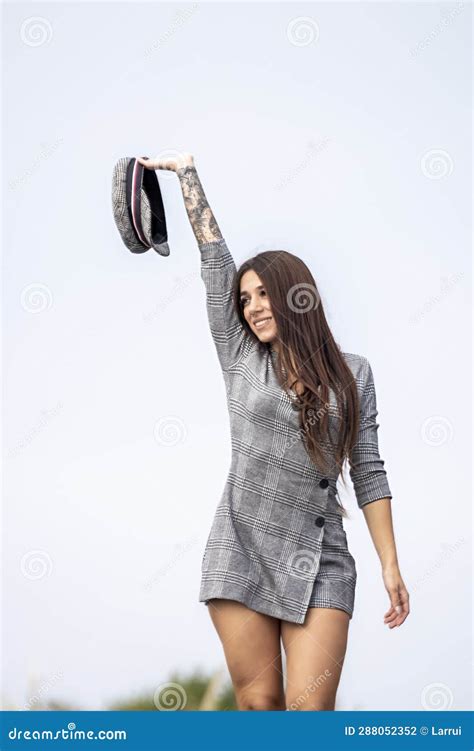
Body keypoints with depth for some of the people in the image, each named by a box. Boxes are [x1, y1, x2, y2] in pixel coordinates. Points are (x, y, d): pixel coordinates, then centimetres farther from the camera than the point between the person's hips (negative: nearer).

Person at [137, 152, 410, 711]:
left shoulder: (354, 372, 8)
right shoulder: (240, 358, 9)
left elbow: (368, 472, 7)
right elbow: (214, 255, 10)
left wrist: (391, 565, 2)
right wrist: (185, 169, 11)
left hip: (319, 564, -1)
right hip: (240, 554, 1)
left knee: (309, 709, -11)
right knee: (258, 702, -1)